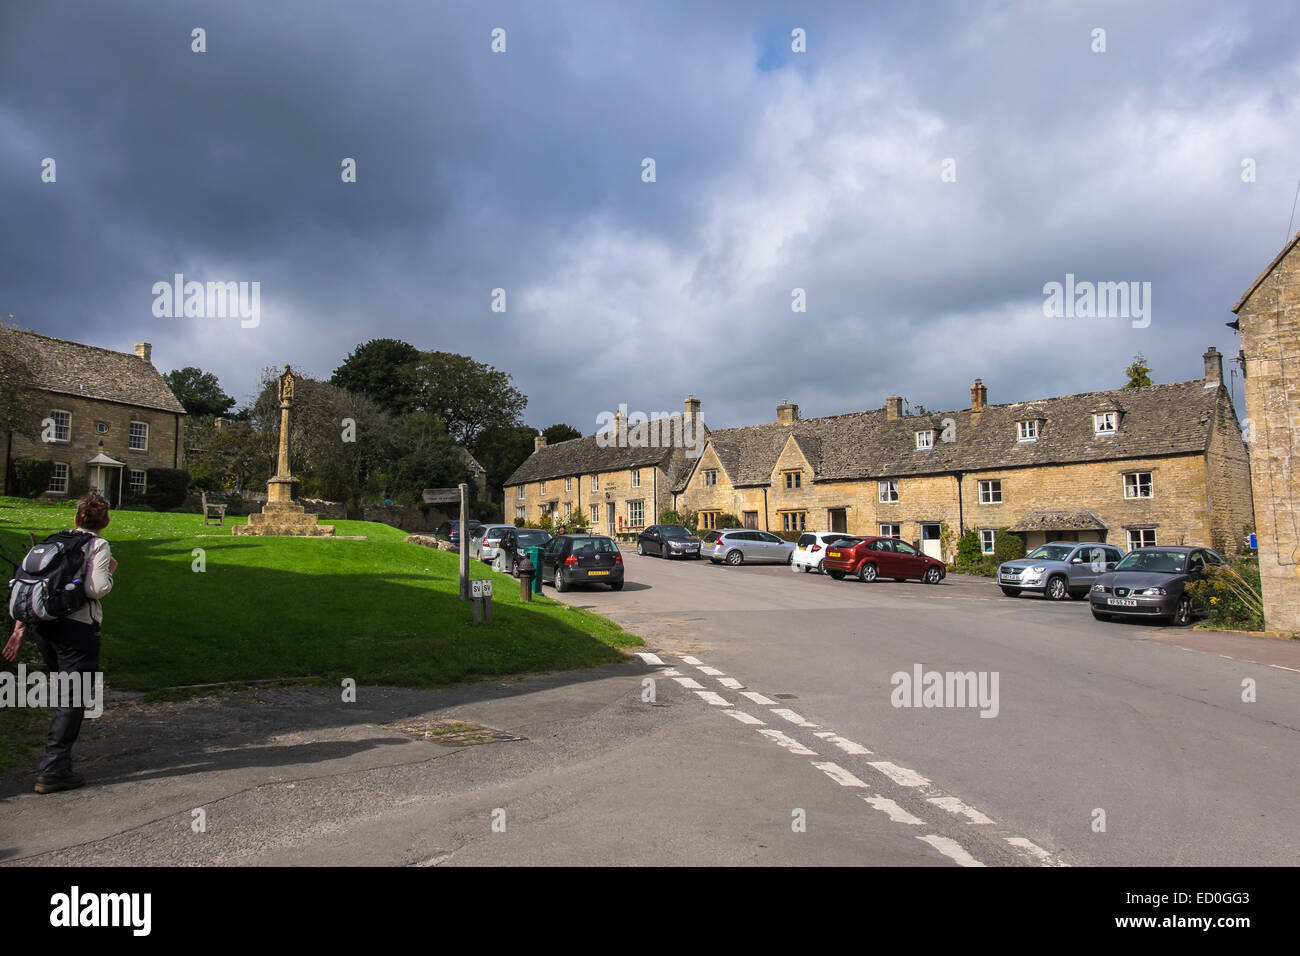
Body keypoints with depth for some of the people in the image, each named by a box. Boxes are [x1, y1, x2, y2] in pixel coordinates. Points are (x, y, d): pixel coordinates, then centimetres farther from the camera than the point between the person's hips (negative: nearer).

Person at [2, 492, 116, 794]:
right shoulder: (98, 546, -6)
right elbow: (97, 588, -18)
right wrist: (109, 571, 1)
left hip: (45, 628, 7)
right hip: (78, 630, -7)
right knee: (72, 701, 1)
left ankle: (59, 761, 30)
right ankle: (52, 772, 2)